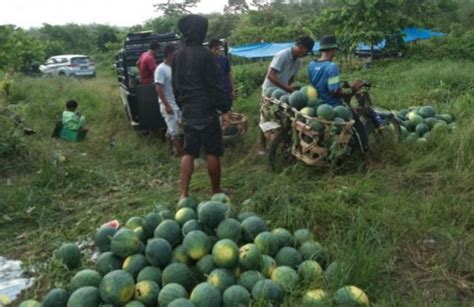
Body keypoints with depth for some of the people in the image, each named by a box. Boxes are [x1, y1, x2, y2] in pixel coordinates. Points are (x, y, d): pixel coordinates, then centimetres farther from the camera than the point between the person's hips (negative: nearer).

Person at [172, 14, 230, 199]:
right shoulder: (204, 54, -12)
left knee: (188, 152, 9)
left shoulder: (177, 56, 10)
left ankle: (183, 195, 5)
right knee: (213, 152, 5)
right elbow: (214, 85, -13)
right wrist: (224, 110, -8)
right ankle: (216, 191, 16)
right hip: (206, 110, -7)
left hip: (187, 111, 7)